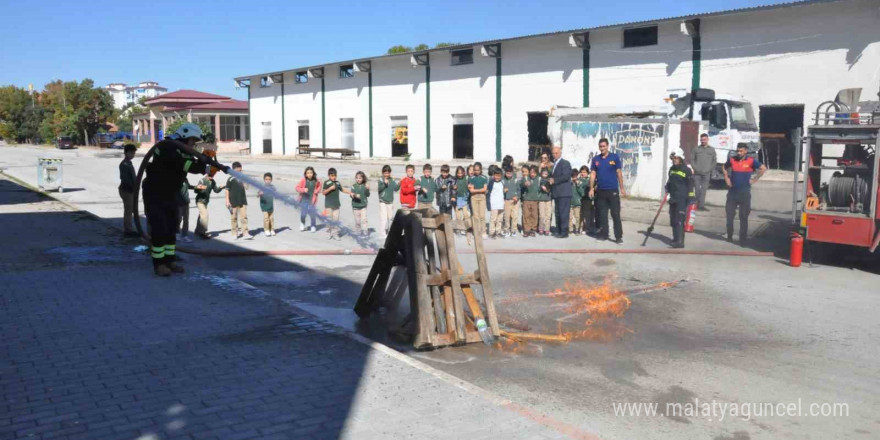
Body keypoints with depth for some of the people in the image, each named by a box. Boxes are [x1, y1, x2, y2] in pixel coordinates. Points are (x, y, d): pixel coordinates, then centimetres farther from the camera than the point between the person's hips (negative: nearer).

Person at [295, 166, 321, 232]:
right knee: (303, 214, -1)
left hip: (312, 200, 1)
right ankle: (302, 224, 28)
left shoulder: (316, 181, -3)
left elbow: (319, 186, 18)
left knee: (312, 214, 1)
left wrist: (317, 190, 2)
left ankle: (313, 226, 22)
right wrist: (303, 190, -21)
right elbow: (297, 188, -6)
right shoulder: (303, 180, -11)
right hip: (304, 200, -1)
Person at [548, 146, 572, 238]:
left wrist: (554, 180, -13)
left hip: (564, 193, -8)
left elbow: (566, 176, -15)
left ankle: (564, 232, -7)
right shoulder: (554, 164, 21)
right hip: (556, 193, 8)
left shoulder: (565, 163, -5)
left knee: (563, 213, -9)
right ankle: (558, 231, 14)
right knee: (558, 213, 9)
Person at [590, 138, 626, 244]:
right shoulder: (595, 159, 6)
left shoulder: (615, 157, -1)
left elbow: (619, 173, 1)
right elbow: (593, 174, 7)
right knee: (602, 214, 8)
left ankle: (618, 236, -1)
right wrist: (591, 188, 0)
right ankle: (603, 234, 17)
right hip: (600, 191, 3)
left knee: (616, 214, -4)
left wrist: (622, 188, -1)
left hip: (613, 190, -3)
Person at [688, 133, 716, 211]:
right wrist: (695, 167, -5)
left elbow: (714, 161, 11)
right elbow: (691, 159, 6)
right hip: (697, 173, 0)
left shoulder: (712, 150, 8)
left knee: (704, 189, -3)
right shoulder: (696, 149, 5)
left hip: (706, 173, 0)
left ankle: (701, 205, -3)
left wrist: (710, 169, 0)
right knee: (697, 189, 2)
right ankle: (696, 204, 11)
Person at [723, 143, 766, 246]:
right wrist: (726, 178, 9)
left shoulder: (751, 161, -7)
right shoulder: (732, 160, 2)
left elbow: (763, 168, -2)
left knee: (744, 217, 2)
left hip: (745, 193, -3)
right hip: (732, 191, 3)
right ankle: (729, 236, 21)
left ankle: (743, 239, 7)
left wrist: (755, 179, -4)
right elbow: (724, 168, 21)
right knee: (729, 214, 5)